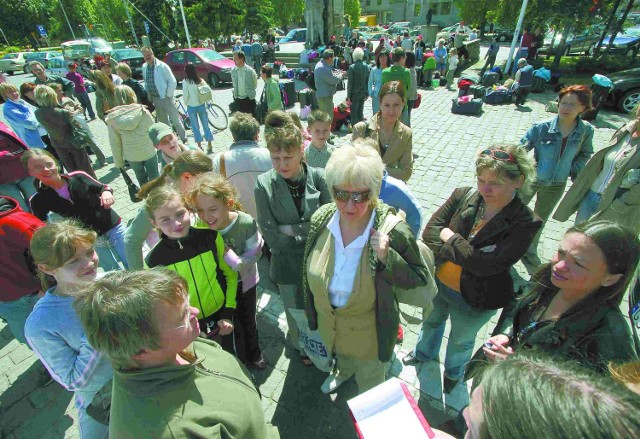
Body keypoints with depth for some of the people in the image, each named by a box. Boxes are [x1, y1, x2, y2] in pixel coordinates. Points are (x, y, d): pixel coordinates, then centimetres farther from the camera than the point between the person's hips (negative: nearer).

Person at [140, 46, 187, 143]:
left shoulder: (162, 66, -12)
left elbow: (172, 81, -12)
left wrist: (168, 95, -12)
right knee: (162, 121, 15)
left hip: (165, 97, -6)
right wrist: (148, 94, 9)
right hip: (155, 98, 6)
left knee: (175, 119, -1)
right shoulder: (144, 67, 5)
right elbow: (146, 82, 16)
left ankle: (184, 139, 8)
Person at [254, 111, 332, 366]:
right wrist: (309, 236, -14)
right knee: (296, 311, 23)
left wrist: (292, 229, -19)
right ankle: (302, 348, 56)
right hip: (287, 262, 0)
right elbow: (270, 234, -14)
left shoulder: (318, 177, -16)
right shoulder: (264, 184, -16)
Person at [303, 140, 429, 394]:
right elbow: (310, 269, -2)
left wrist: (386, 257, -38)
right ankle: (343, 372, 74)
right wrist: (312, 311, 8)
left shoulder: (393, 230, -32)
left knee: (370, 379, 27)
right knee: (341, 356, 38)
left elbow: (419, 278, -19)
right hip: (328, 320, 4)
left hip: (368, 328, -4)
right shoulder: (321, 220, -19)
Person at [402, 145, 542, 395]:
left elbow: (486, 265, -33)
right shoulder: (464, 196, -16)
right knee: (432, 320, 32)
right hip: (437, 283, 3)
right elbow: (430, 232, -17)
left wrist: (449, 237, -23)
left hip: (473, 299, -2)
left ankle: (454, 372, 62)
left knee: (461, 340, 27)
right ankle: (425, 352, 66)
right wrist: (466, 255, -26)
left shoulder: (525, 223, -24)